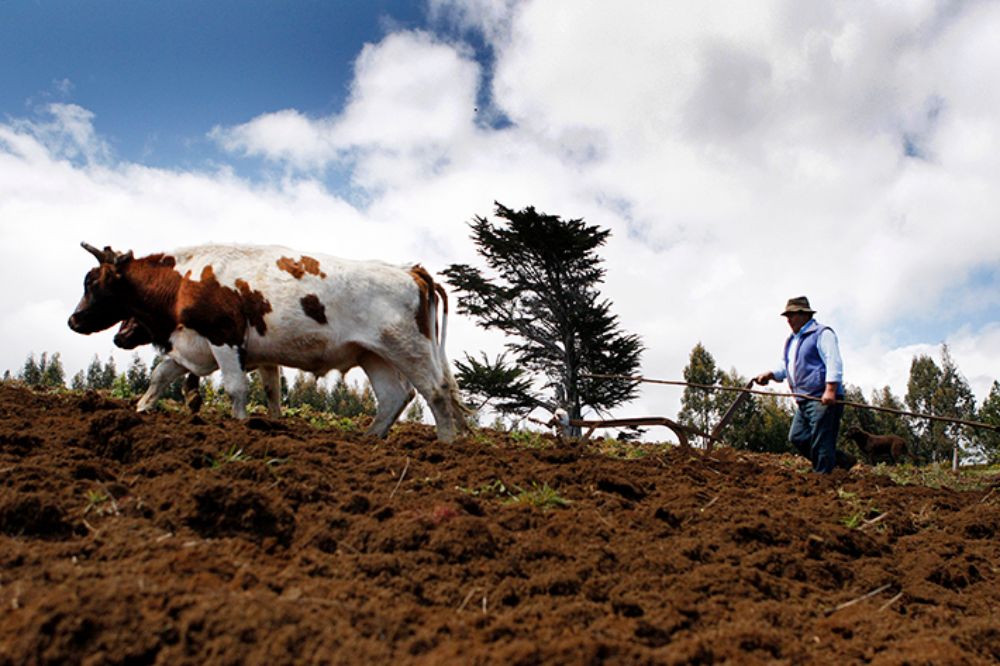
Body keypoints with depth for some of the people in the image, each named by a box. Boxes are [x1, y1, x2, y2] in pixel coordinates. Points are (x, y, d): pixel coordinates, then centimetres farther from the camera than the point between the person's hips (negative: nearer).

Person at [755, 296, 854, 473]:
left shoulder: (822, 333, -6)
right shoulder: (791, 340, 22)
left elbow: (834, 363, -16)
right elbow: (786, 367, 22)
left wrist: (830, 390, -26)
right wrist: (770, 374, 1)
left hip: (822, 399, -9)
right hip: (804, 400, 10)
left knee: (821, 442, -8)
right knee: (797, 438, 7)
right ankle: (841, 460, 18)